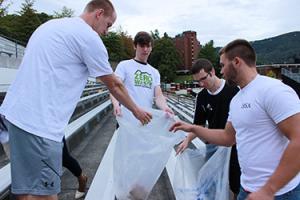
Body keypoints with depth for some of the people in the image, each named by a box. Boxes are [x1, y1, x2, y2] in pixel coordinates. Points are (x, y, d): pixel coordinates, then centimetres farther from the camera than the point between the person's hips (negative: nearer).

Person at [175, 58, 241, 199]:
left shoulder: (234, 89, -13)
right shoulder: (201, 97, 1)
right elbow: (199, 124, 7)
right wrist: (187, 140, -6)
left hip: (235, 145, -4)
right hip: (213, 146, 4)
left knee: (237, 187, 8)